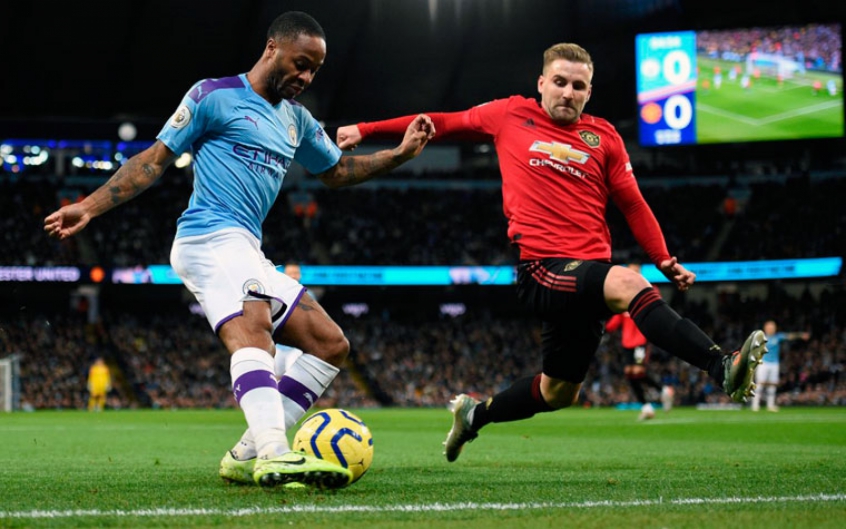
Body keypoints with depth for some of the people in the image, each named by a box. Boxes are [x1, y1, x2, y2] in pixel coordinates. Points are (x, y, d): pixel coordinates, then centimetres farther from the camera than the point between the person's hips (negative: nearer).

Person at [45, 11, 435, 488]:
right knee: (251, 330, -34)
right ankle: (274, 455, -54)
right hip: (212, 237, -9)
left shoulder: (296, 119, 22)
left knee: (331, 344, 3)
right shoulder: (215, 96, -1)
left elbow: (336, 171, 34)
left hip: (247, 252, 9)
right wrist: (88, 208, -8)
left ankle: (250, 456, -4)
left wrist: (401, 153, 22)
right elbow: (154, 160, -1)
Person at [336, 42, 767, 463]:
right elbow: (443, 123, 17)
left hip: (586, 277, 5)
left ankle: (473, 415, 41)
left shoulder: (604, 138, 12)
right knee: (630, 284, -34)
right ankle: (723, 367, -46)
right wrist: (365, 130, 18)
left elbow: (633, 206, 14)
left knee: (559, 393, 16)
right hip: (542, 268, -5)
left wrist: (666, 261, 1)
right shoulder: (511, 116, 7)